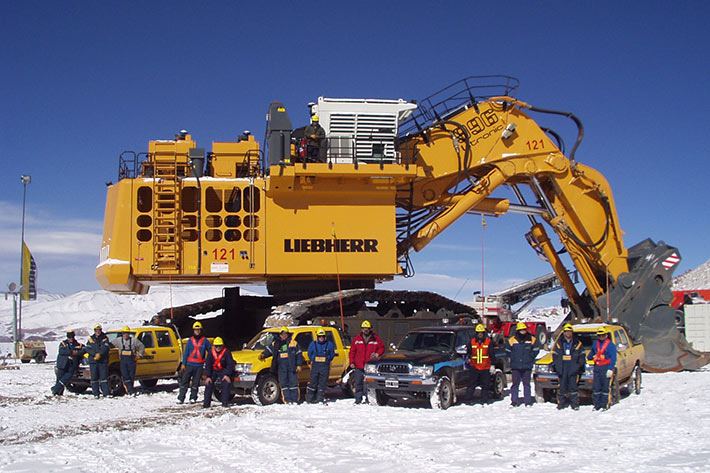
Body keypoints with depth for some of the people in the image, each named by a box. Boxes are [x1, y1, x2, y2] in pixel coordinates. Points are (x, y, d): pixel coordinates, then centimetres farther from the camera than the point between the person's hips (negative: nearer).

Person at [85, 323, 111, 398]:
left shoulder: (105, 339, 6)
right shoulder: (91, 339, 13)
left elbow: (105, 348, -8)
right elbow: (88, 349, 1)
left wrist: (99, 354, -22)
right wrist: (95, 354, -14)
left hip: (103, 361, -2)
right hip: (93, 361, 2)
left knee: (104, 377, -5)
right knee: (94, 378, 1)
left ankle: (106, 393, -5)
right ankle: (96, 394, 5)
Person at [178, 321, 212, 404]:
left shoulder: (205, 341, 6)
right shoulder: (190, 340, 8)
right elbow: (186, 352, 8)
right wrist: (183, 364, 1)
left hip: (199, 365, -1)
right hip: (189, 364, 1)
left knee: (195, 383, 4)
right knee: (184, 381, -3)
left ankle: (193, 398, 13)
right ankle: (180, 398, 0)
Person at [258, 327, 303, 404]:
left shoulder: (293, 343, 5)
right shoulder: (275, 343, 12)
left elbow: (299, 354, 6)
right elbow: (269, 350, 19)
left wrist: (298, 365, -1)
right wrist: (263, 355, -1)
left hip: (292, 367, -3)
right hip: (281, 368, 3)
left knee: (293, 384, -2)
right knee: (284, 384, 0)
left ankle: (294, 400, 3)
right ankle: (287, 400, 4)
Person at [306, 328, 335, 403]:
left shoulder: (329, 344, 6)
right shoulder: (313, 344, 7)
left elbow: (332, 354, 13)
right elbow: (309, 353, 16)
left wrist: (327, 360, 3)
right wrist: (313, 360, 5)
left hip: (325, 366, 0)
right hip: (315, 366, 0)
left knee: (322, 383, 2)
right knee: (313, 381, -1)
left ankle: (320, 398, 8)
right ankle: (309, 398, 7)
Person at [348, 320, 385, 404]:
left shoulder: (376, 339, 5)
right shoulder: (357, 339, 9)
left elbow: (382, 348, 13)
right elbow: (352, 351, 10)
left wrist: (378, 354, -7)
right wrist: (352, 362, 2)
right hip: (358, 366, 2)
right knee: (358, 384, 4)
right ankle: (358, 400, 11)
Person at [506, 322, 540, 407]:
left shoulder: (532, 339, 3)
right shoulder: (512, 340, 1)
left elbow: (536, 349, 14)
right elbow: (507, 350, 13)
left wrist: (531, 357, 7)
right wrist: (513, 358, 7)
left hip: (527, 366, 0)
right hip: (515, 367, 0)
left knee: (527, 383, 5)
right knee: (515, 383, 1)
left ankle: (528, 401, 10)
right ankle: (514, 401, 6)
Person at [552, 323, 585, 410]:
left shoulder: (577, 343, 9)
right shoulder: (559, 343, 12)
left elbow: (582, 355, 11)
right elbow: (554, 354, 13)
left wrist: (579, 364, -1)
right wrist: (556, 364, 1)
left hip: (573, 368, -1)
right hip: (562, 368, 1)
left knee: (573, 386, -5)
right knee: (562, 385, 1)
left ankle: (575, 403, 0)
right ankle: (561, 402, 8)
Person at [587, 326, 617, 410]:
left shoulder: (611, 345, -2)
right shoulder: (595, 344, 15)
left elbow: (613, 358, -6)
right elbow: (591, 353, 33)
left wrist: (610, 369, -13)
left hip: (605, 368, -5)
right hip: (597, 367, 5)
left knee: (605, 387, -3)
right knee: (596, 387, 4)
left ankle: (605, 405, 2)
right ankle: (597, 404, 11)